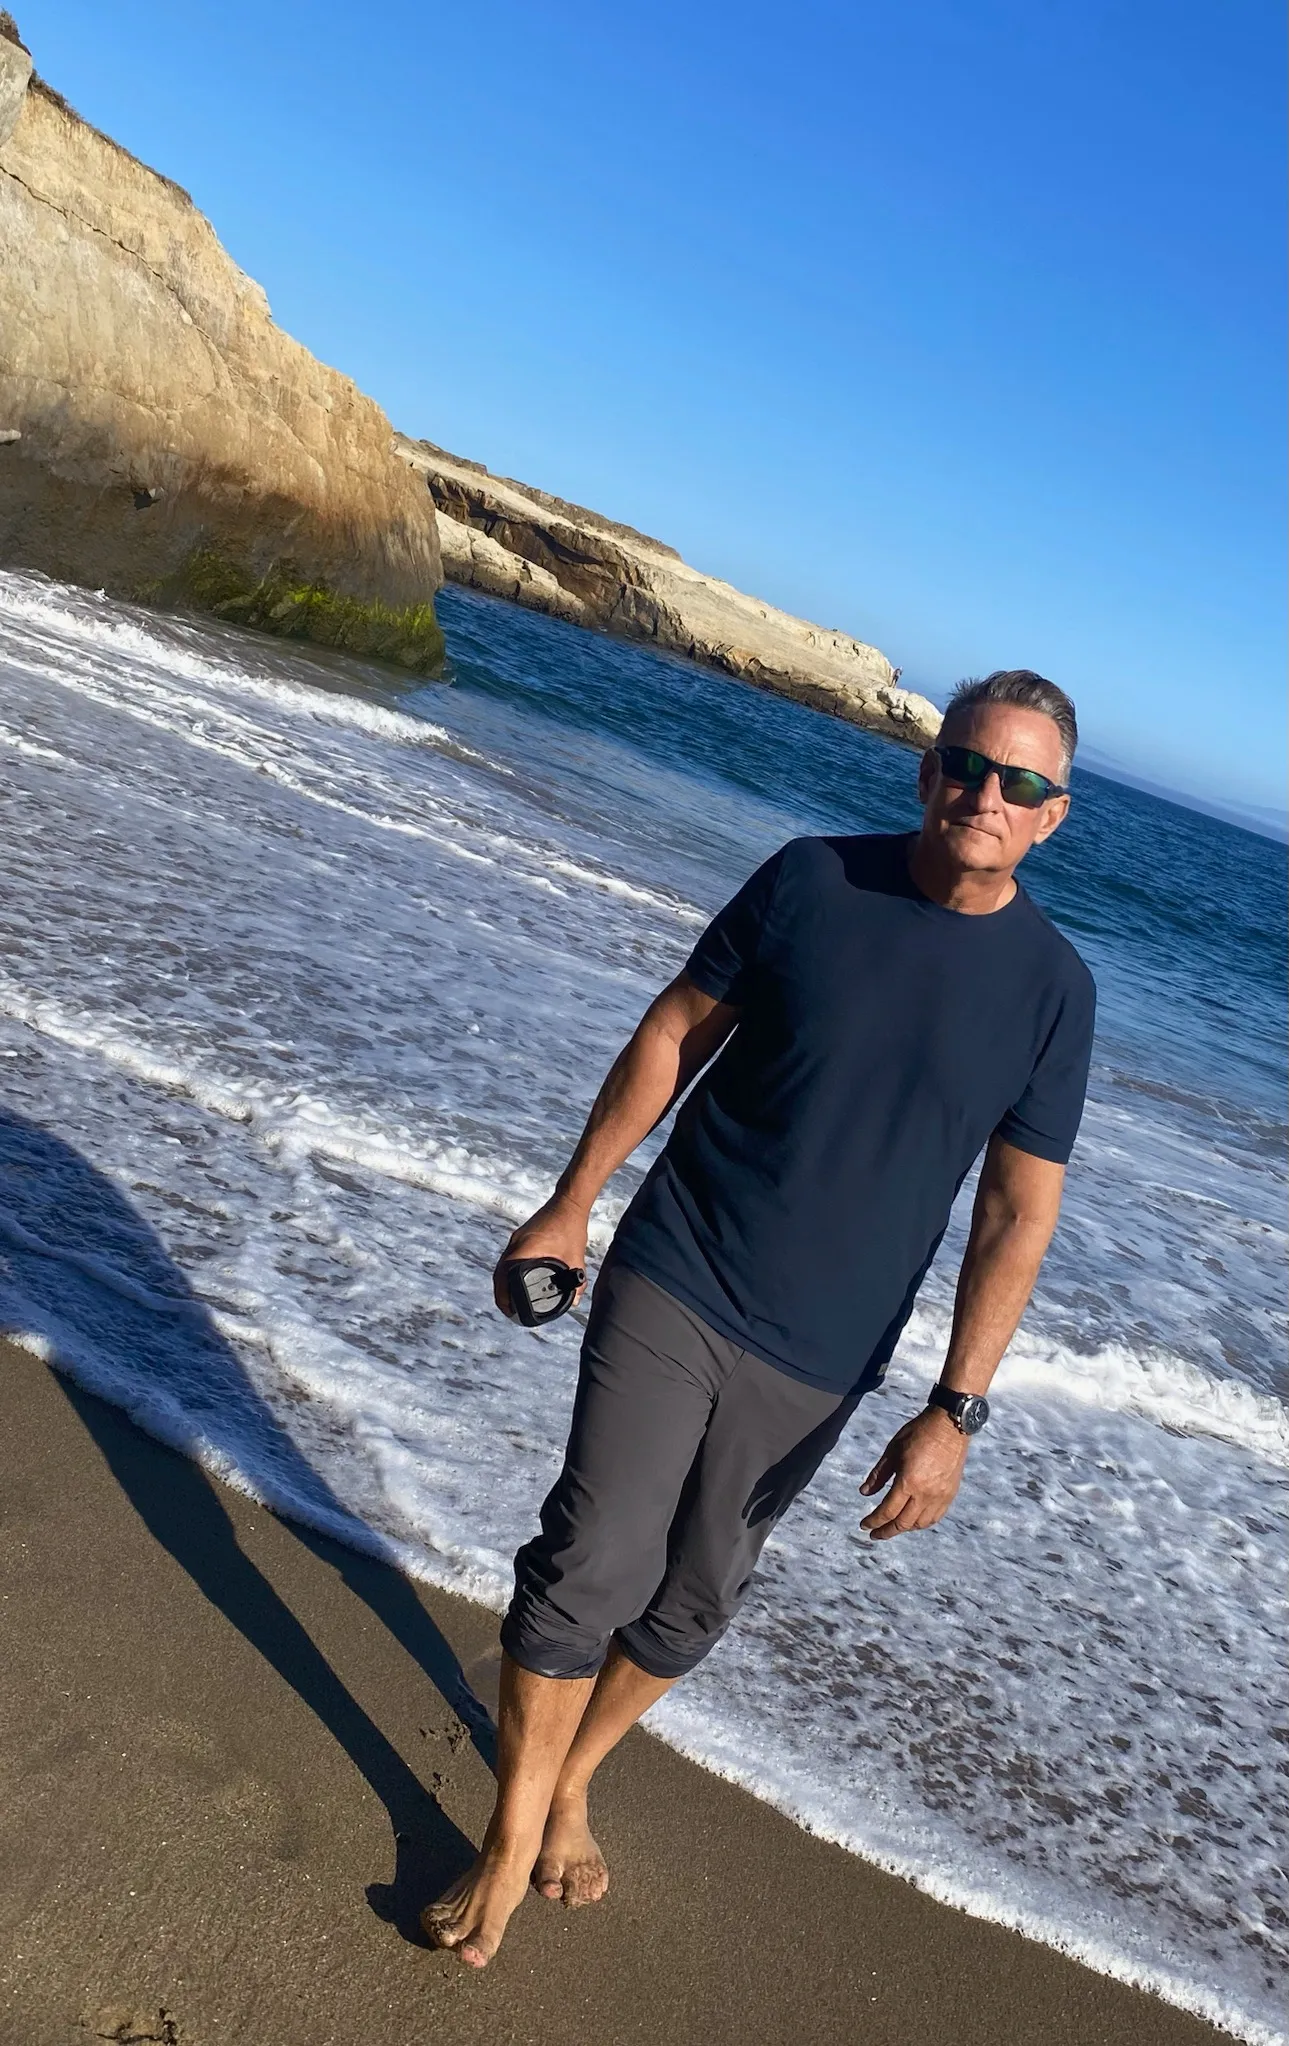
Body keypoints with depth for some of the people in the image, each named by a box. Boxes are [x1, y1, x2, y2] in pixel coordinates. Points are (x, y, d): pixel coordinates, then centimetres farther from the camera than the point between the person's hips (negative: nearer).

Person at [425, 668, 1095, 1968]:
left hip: (816, 1363, 1)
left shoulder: (1051, 989, -5)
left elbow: (1018, 1218, -3)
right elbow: (674, 1034, 2)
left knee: (693, 1599, 14)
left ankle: (572, 1783, 41)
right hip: (669, 1288, -1)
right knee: (589, 1565, -3)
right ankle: (512, 1834, 21)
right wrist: (571, 1203, 2)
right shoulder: (812, 881, -6)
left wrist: (954, 1411, -8)